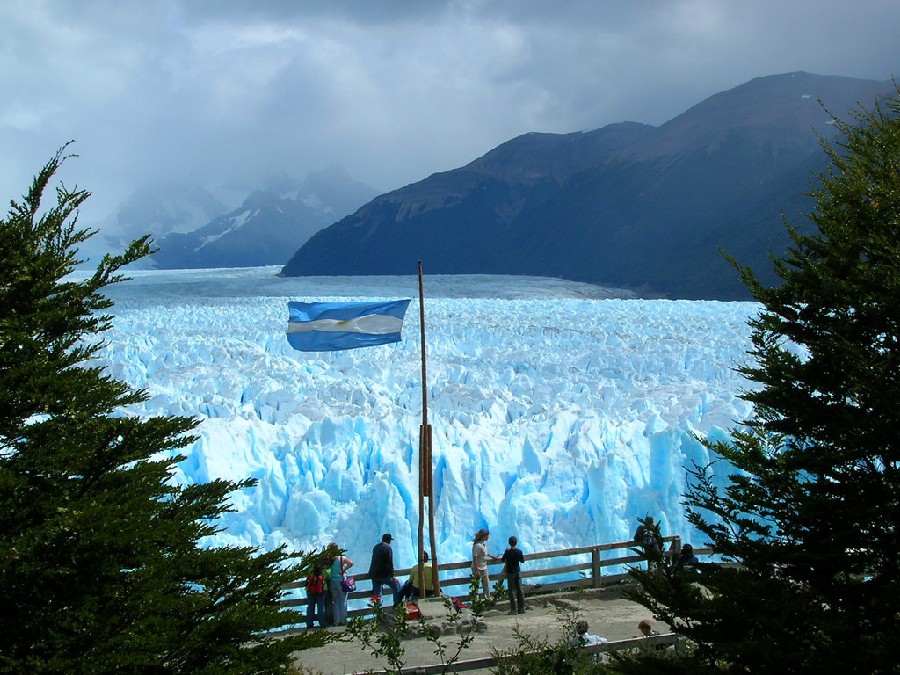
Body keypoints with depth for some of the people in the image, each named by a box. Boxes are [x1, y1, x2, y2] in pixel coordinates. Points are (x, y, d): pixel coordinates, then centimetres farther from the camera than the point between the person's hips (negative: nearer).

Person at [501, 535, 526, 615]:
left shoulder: (507, 552, -13)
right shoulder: (519, 552, -6)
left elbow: (502, 560, 1)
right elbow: (522, 561, 6)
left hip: (510, 573, -3)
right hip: (518, 572, 3)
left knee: (512, 591, 0)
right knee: (520, 590, 9)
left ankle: (514, 610, -2)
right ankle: (521, 608, 12)